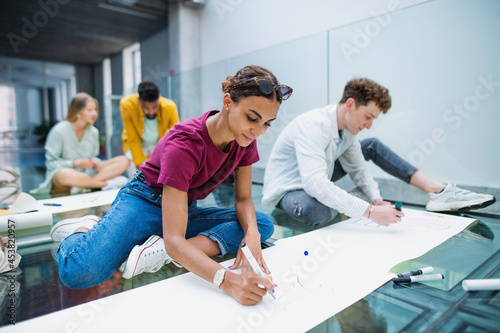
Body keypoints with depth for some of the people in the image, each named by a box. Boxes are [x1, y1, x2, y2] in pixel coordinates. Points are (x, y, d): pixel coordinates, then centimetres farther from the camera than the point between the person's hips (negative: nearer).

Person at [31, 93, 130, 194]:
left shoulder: (93, 132, 6)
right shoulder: (59, 131, -9)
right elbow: (50, 163, -8)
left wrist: (96, 162, -11)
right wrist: (77, 163, -21)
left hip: (87, 173, 5)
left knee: (124, 161, -12)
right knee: (65, 175, -44)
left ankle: (85, 184, -27)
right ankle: (106, 184, -23)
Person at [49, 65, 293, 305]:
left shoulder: (245, 139, -11)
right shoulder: (184, 144, -32)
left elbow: (243, 199, -3)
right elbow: (174, 239, -37)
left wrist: (251, 232, -26)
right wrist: (226, 280, -51)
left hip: (186, 209, 7)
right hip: (144, 203, -6)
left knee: (264, 224, -14)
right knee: (80, 272, -31)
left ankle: (162, 252, -24)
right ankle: (82, 229, 5)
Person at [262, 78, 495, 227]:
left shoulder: (348, 128, -4)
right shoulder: (314, 125, -33)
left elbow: (358, 169, 4)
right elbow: (314, 183, -44)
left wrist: (376, 199, -15)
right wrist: (370, 212, -45)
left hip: (317, 184, 8)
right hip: (287, 189, -8)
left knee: (372, 146, 3)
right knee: (315, 211, -45)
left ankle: (439, 191, -3)